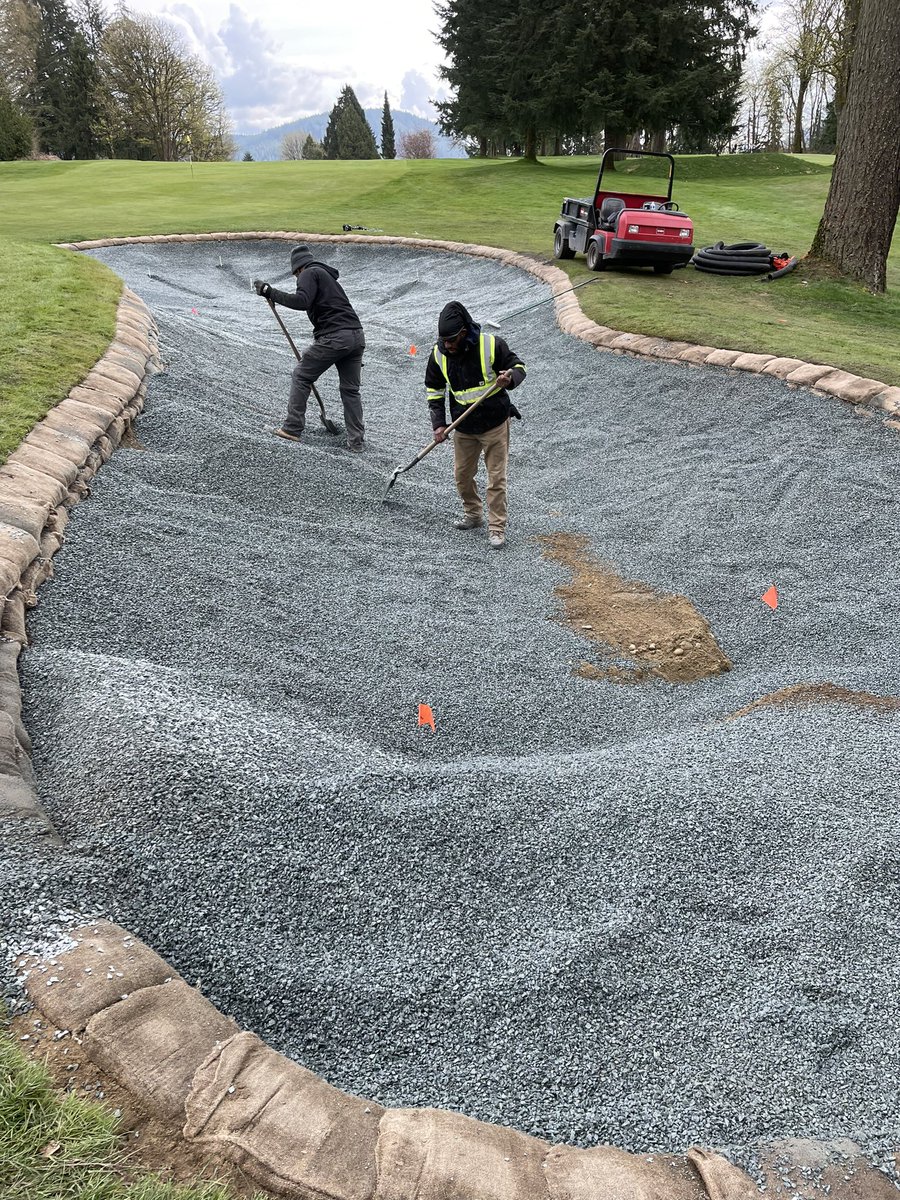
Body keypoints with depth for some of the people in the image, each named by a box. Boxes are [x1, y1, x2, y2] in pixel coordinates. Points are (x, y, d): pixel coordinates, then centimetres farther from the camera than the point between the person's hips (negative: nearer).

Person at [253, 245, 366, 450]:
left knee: (300, 376, 7)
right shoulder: (327, 275, 29)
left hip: (334, 337, -8)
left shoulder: (310, 273, 1)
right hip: (357, 335, 8)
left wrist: (270, 292, -10)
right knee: (350, 389, 14)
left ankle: (292, 429, 10)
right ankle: (357, 440, 13)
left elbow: (302, 301, -17)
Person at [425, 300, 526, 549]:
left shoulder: (491, 345, -18)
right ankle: (473, 513, 37)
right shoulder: (439, 354, -7)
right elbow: (433, 389, 6)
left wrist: (510, 378, -28)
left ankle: (496, 527, 10)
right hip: (463, 428, 4)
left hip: (495, 423, -4)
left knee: (496, 477, -1)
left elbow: (518, 366, -4)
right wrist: (438, 423, -2)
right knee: (462, 475, 13)